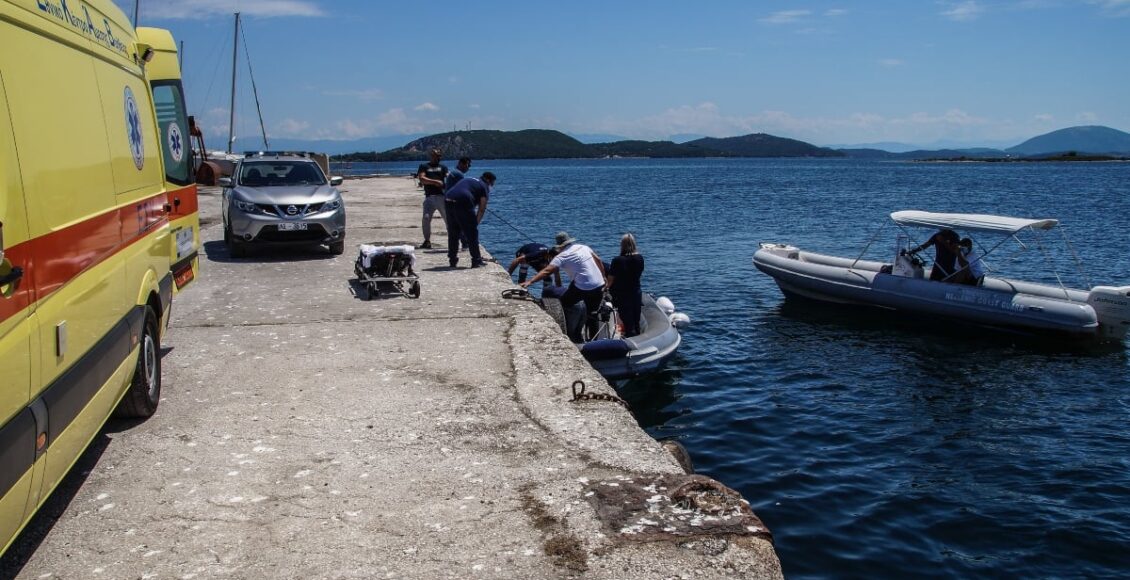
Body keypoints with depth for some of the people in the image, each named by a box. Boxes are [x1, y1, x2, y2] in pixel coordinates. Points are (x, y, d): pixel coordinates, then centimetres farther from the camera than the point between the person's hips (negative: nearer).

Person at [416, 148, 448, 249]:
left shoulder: (443, 167, 17)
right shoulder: (424, 166, 12)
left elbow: (448, 177, 3)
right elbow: (421, 179, -3)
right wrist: (435, 182, -14)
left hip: (442, 196, 1)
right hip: (430, 197, -1)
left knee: (449, 218, -1)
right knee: (426, 218, -10)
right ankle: (427, 241, 1)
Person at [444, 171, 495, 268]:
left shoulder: (467, 179, 32)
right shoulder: (484, 186, 12)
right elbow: (482, 209, 4)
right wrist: (476, 223, 12)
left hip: (448, 201, 7)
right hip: (462, 202, -7)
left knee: (453, 234, 18)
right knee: (472, 233, 5)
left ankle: (452, 260, 23)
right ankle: (476, 260, 8)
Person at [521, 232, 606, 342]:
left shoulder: (562, 256, -7)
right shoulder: (584, 247, 10)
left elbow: (546, 271, -17)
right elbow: (598, 261, 14)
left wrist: (529, 281, -23)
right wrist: (603, 278, 23)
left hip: (582, 288, -6)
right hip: (599, 286, 6)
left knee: (563, 305, 13)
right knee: (592, 314, 20)